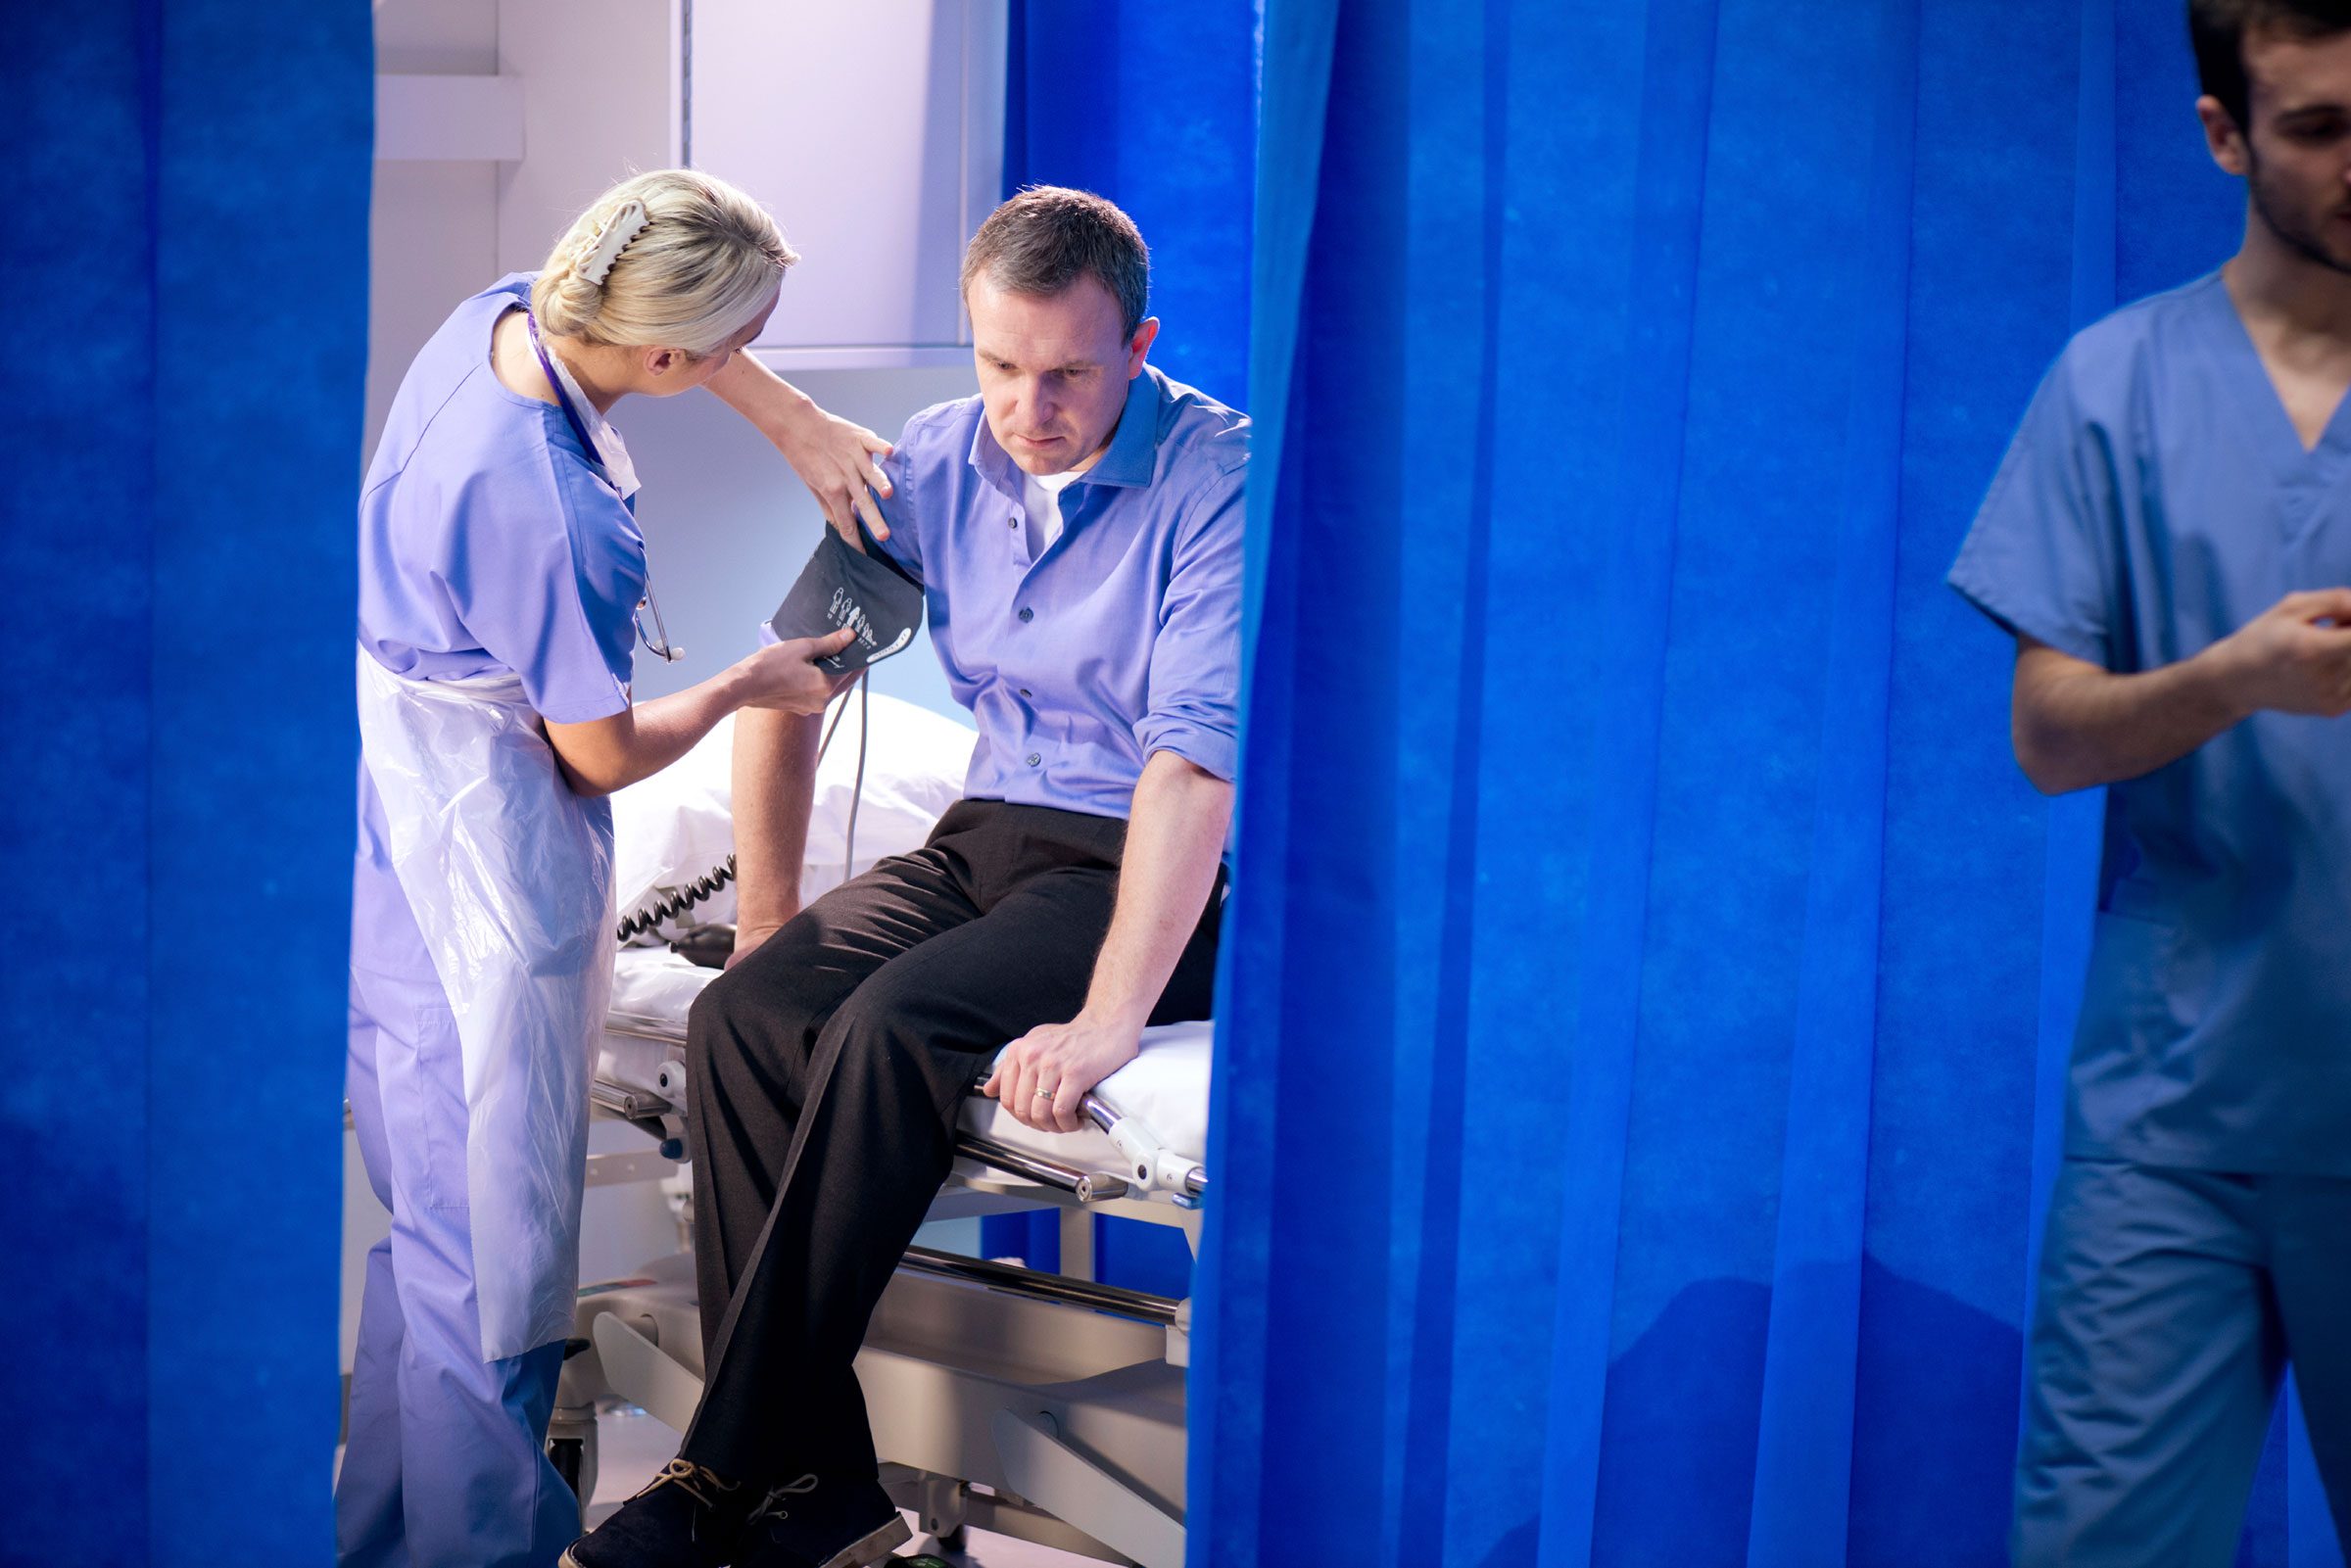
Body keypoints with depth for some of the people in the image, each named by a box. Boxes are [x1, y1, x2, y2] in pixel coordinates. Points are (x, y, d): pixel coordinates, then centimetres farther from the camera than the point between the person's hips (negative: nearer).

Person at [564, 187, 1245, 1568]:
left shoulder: (1219, 478, -15)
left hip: (1167, 880, -6)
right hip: (991, 838, 6)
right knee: (744, 1018, -20)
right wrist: (771, 920, 11)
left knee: (894, 1027, -30)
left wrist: (1108, 1018, -31)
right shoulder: (937, 464, 4)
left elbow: (1198, 761, -23)